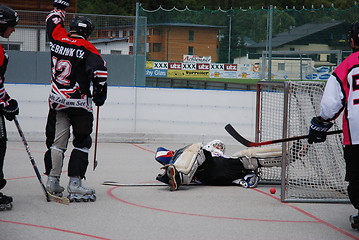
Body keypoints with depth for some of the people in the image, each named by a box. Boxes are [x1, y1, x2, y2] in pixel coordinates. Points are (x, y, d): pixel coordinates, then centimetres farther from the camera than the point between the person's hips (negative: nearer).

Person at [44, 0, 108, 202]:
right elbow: (99, 71, -16)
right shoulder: (87, 48, -9)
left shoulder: (58, 38, 3)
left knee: (56, 141, 12)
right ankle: (75, 184, -6)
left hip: (57, 101, 5)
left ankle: (52, 181, 12)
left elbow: (53, 21, 23)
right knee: (82, 142, 1)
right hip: (79, 103, -5)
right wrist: (100, 93, -2)